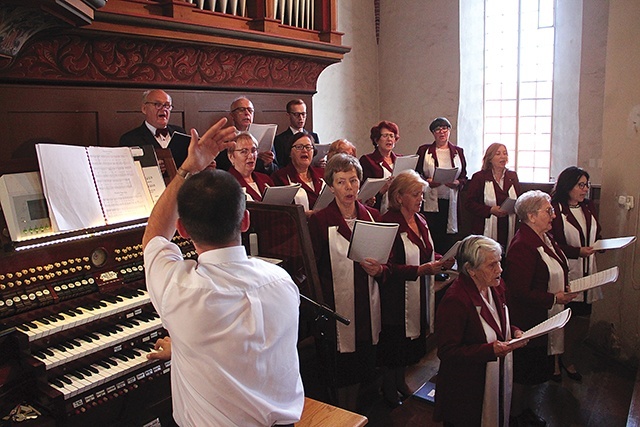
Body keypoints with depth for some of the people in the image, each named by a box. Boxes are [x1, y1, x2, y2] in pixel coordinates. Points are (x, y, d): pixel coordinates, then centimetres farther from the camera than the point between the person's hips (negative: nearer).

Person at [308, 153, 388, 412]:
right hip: (337, 308, -4)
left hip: (367, 307, 4)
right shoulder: (320, 221, -8)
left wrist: (378, 270, -11)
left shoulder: (372, 216, 6)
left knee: (361, 369, 14)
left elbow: (387, 265, 11)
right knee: (342, 373, 6)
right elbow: (312, 269, -8)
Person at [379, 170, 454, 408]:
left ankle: (400, 382, 38)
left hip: (420, 294, 8)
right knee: (396, 342, 6)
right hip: (397, 297, -8)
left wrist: (442, 261, -1)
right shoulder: (389, 223, -18)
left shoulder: (420, 221, 8)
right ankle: (389, 390, 26)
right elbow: (388, 267, -23)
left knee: (411, 342, 18)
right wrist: (420, 270, -30)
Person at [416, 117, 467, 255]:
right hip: (430, 201, -2)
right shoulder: (424, 150, 8)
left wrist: (457, 183, -9)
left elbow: (464, 177, 12)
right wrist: (427, 181, -12)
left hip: (451, 201, 2)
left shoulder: (458, 152, 14)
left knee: (448, 240, -1)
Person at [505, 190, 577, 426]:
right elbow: (521, 293, -27)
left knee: (536, 370, 21)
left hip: (544, 320, 10)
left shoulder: (544, 237, 6)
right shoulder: (522, 246, -26)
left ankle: (523, 408, 39)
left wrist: (565, 288, 5)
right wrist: (555, 298, -22)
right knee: (524, 373, 6)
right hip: (527, 322, -10)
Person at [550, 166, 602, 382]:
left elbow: (597, 235, 20)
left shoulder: (589, 207, 11)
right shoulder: (555, 209, -12)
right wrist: (577, 251, -21)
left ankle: (568, 360, 31)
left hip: (586, 274, 7)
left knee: (582, 320, 11)